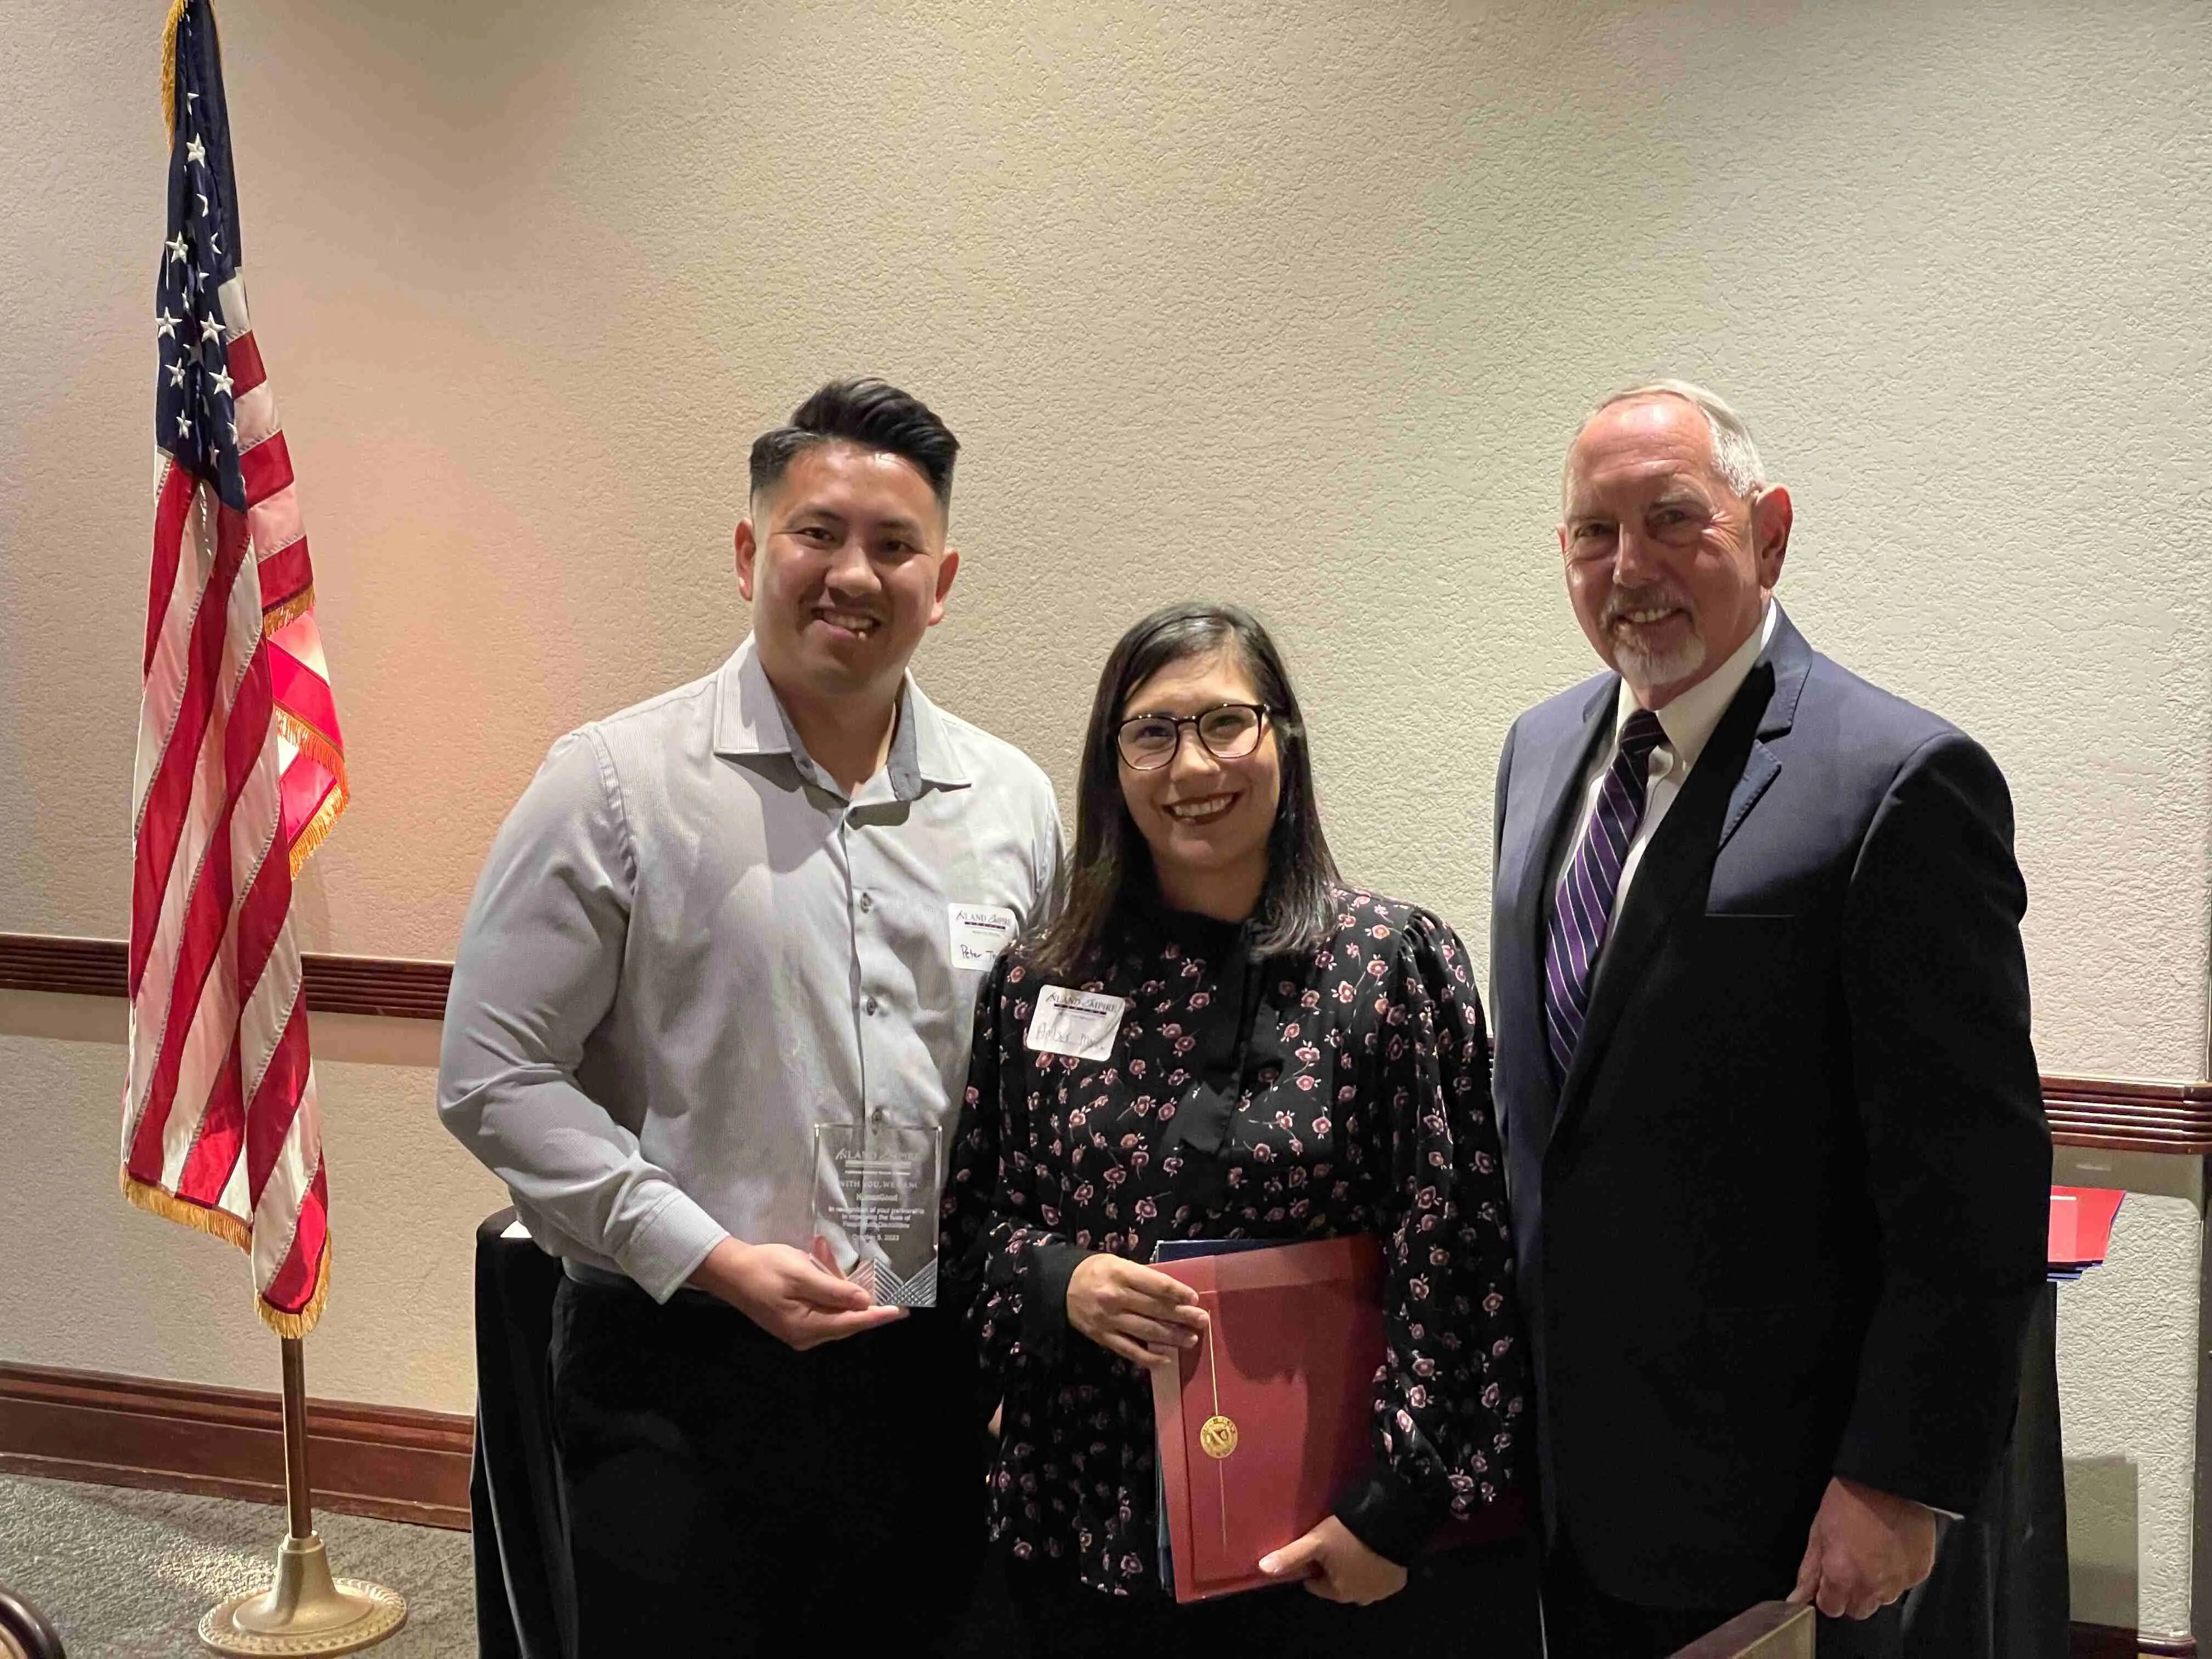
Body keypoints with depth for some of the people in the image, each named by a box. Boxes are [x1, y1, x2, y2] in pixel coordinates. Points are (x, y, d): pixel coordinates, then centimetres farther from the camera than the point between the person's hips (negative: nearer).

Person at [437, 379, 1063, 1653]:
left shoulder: (1014, 801, 5)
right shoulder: (617, 783, -7)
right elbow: (496, 1080, -8)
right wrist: (708, 1258, -14)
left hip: (934, 1375, 4)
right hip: (680, 1374, -3)